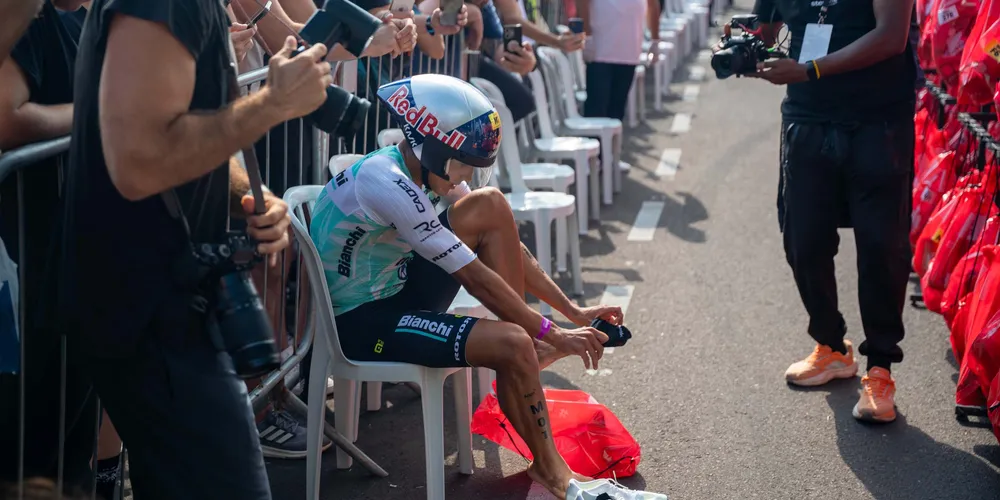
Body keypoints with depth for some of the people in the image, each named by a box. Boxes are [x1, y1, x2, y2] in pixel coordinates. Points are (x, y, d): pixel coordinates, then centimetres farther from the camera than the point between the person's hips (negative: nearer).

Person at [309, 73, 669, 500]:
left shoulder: (430, 167, -1)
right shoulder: (384, 182, -29)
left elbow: (506, 246, 4)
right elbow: (475, 277, -25)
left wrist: (573, 311, 0)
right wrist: (551, 334, -18)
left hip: (397, 290, 9)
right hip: (358, 321, -9)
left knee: (491, 207, -4)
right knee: (511, 343, -25)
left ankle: (524, 361, -1)